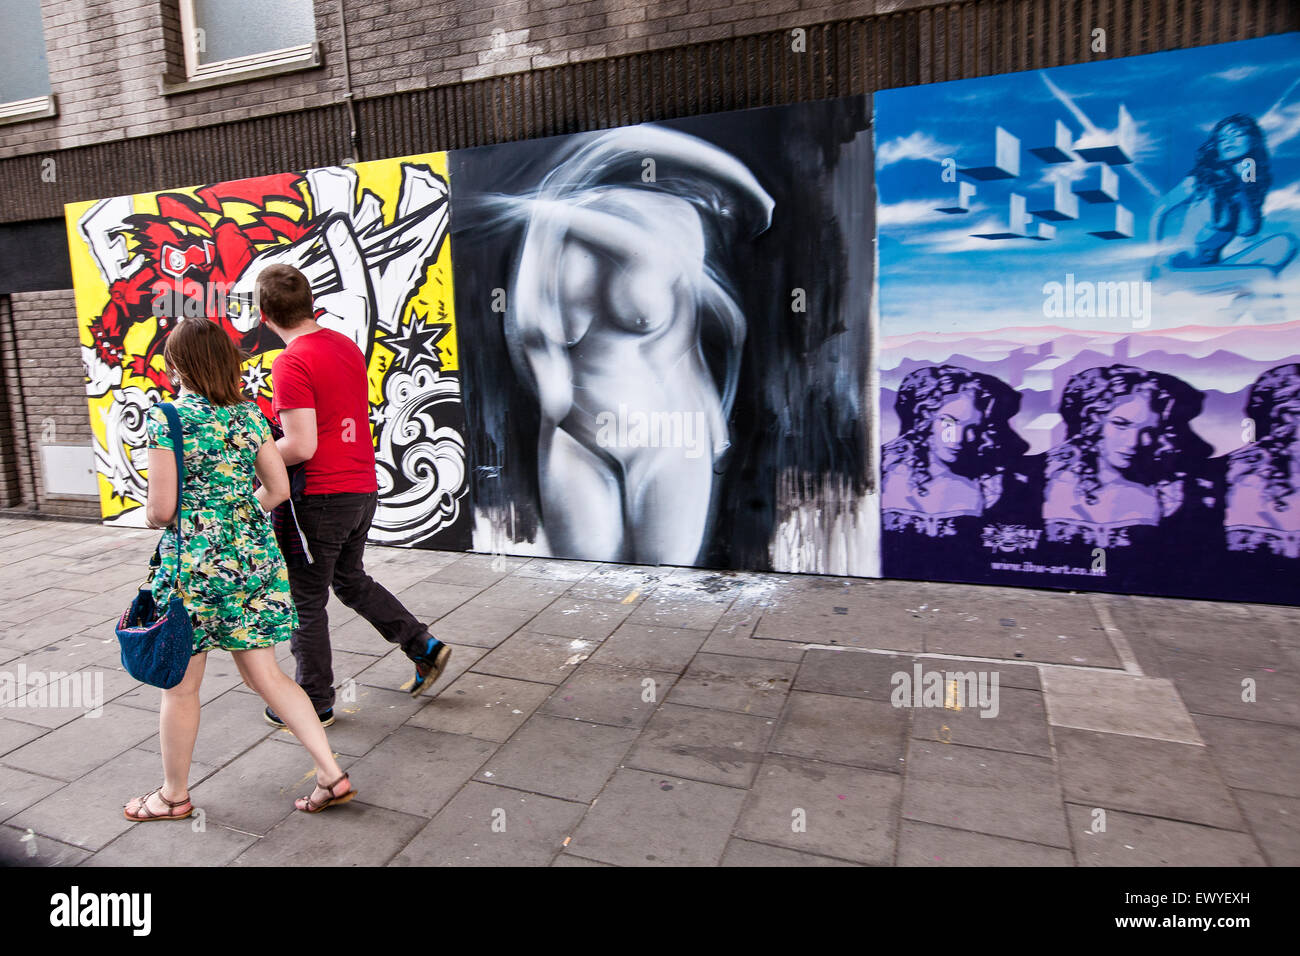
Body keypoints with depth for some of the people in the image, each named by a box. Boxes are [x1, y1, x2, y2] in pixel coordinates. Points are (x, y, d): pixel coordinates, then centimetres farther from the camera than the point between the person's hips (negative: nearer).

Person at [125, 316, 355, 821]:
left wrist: (152, 515, 10)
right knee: (263, 672, 14)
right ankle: (332, 774, 12)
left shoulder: (166, 417, -12)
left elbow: (161, 508, -13)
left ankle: (174, 795, 32)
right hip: (254, 554, 5)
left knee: (181, 685, 13)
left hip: (194, 561, -5)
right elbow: (278, 488, 5)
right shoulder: (250, 413, 3)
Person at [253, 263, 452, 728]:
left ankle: (315, 702, 22)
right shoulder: (347, 345, 7)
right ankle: (424, 646, 23)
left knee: (306, 602, 9)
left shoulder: (291, 363, -18)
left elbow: (301, 447, -23)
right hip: (363, 488, 8)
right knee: (350, 579, 26)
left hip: (320, 497, -8)